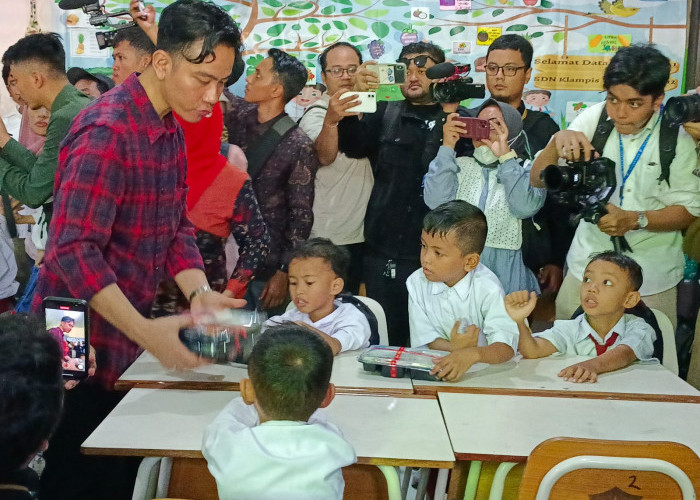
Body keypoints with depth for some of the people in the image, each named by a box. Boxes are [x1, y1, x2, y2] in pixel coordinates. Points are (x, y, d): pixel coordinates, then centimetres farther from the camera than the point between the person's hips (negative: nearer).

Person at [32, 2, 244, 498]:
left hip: (125, 346, 8)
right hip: (82, 349, -8)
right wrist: (146, 332, -31)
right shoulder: (107, 130, -22)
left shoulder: (172, 130, 7)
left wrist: (200, 293, -10)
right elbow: (74, 250, -27)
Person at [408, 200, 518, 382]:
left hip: (481, 369, -2)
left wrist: (471, 354, -40)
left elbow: (506, 347, -21)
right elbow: (422, 339, -5)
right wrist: (454, 348, -23)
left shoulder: (487, 288, -13)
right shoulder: (417, 283, -3)